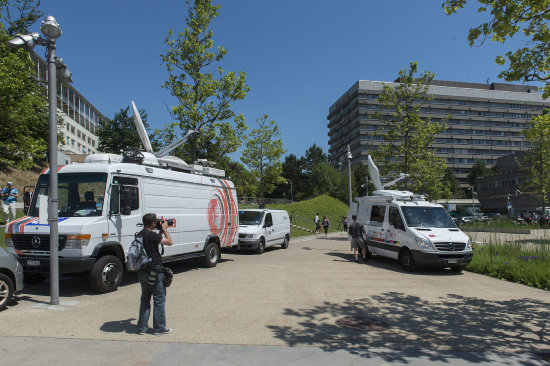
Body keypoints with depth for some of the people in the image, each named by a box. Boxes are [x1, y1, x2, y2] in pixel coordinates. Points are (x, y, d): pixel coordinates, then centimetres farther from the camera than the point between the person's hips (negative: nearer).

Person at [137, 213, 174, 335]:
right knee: (159, 300, 4)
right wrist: (164, 229, -4)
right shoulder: (151, 235, -19)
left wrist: (161, 231, 16)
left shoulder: (140, 235, 8)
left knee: (145, 299, 16)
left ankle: (142, 327, 21)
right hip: (154, 272, -8)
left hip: (142, 273, 9)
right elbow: (169, 242, -16)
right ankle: (159, 328, 11)